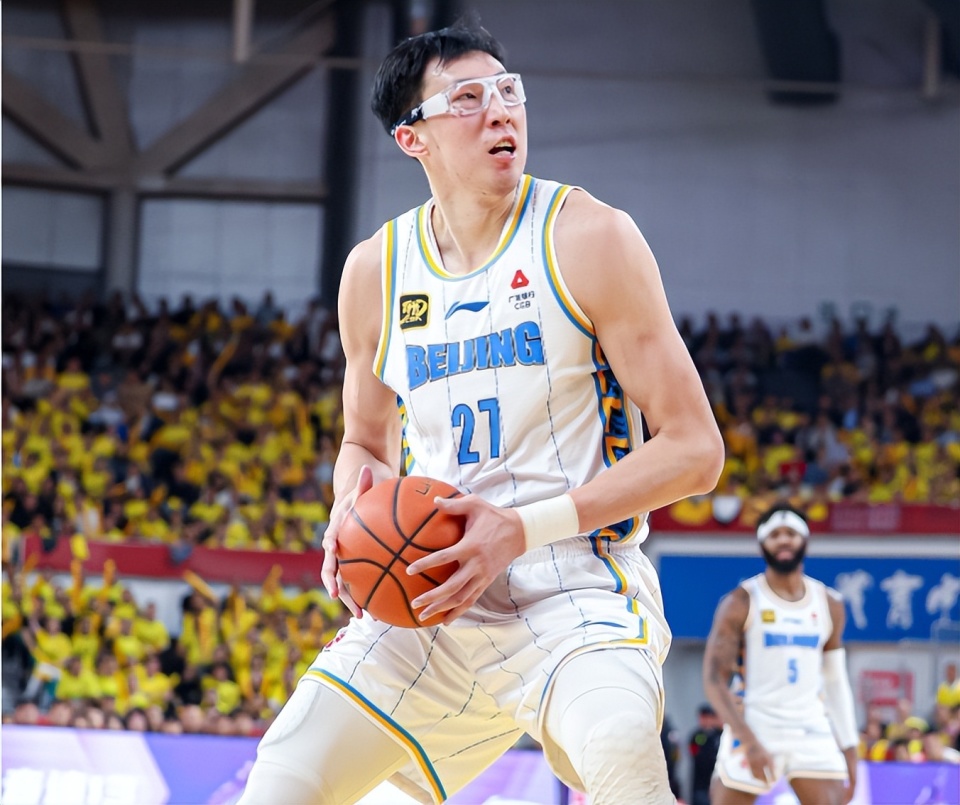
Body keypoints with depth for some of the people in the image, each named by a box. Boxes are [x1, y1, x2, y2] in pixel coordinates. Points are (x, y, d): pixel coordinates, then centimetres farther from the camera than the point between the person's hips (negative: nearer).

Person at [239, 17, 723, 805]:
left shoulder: (588, 238, -8)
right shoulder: (375, 271, 7)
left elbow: (694, 449, -9)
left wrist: (523, 530, -18)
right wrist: (355, 507, -2)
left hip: (575, 588, -5)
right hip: (432, 595, 5)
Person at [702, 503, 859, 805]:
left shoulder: (829, 605, 10)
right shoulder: (741, 603, -4)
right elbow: (714, 680, -10)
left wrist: (849, 750, 11)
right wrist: (751, 743, -21)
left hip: (811, 733, 3)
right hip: (752, 731, -3)